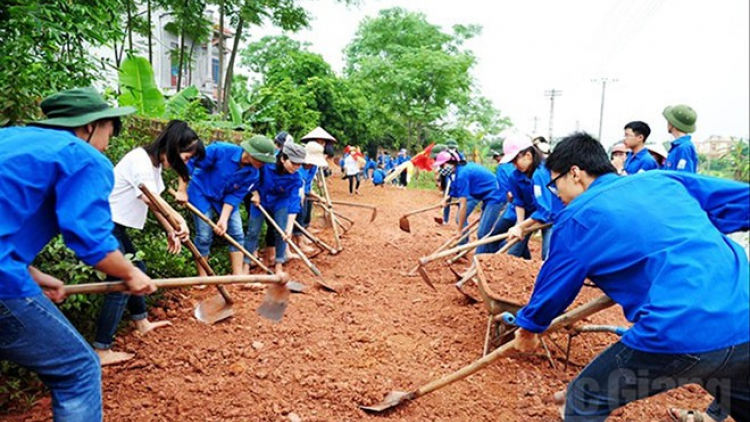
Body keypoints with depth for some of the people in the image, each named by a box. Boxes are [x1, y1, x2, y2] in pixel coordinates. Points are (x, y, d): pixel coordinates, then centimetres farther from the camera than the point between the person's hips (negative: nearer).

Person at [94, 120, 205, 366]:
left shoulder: (155, 165, 10)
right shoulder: (139, 159, -20)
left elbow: (156, 202, 11)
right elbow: (150, 198, -32)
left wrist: (171, 232, 3)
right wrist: (179, 219, -29)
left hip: (115, 227, 10)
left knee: (137, 271, 20)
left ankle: (142, 322, 40)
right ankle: (101, 351, -3)